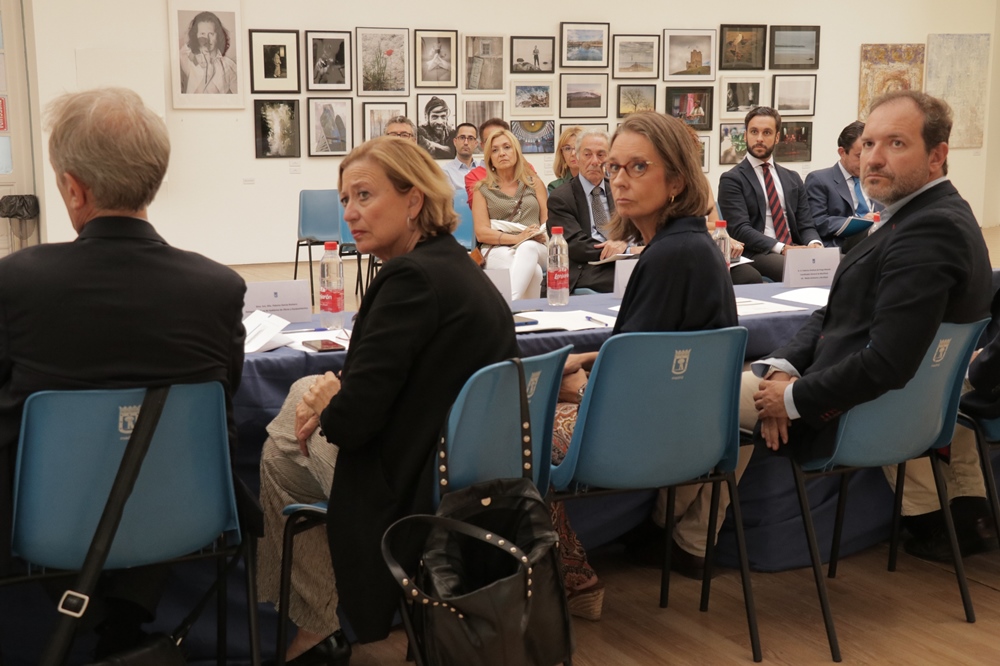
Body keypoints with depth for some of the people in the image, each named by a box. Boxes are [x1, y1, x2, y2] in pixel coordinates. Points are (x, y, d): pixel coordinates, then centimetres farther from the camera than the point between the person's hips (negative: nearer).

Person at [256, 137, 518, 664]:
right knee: (305, 388, 21)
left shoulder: (412, 277, -23)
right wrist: (337, 389, -1)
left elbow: (353, 419, -24)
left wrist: (325, 408, -3)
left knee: (282, 446, 12)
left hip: (406, 487, -8)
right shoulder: (460, 267, 5)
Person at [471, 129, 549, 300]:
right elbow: (481, 233, 1)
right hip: (497, 250, -1)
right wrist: (517, 238, -15)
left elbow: (547, 220, 12)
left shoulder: (534, 183, 18)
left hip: (534, 248, 1)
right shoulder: (482, 190, 12)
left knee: (528, 248, -40)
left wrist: (541, 234, -14)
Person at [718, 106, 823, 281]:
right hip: (756, 255, -5)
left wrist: (814, 244, -9)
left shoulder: (792, 178, 20)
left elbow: (805, 225, 16)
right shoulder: (732, 179, 2)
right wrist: (782, 248, -21)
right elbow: (740, 229, -10)